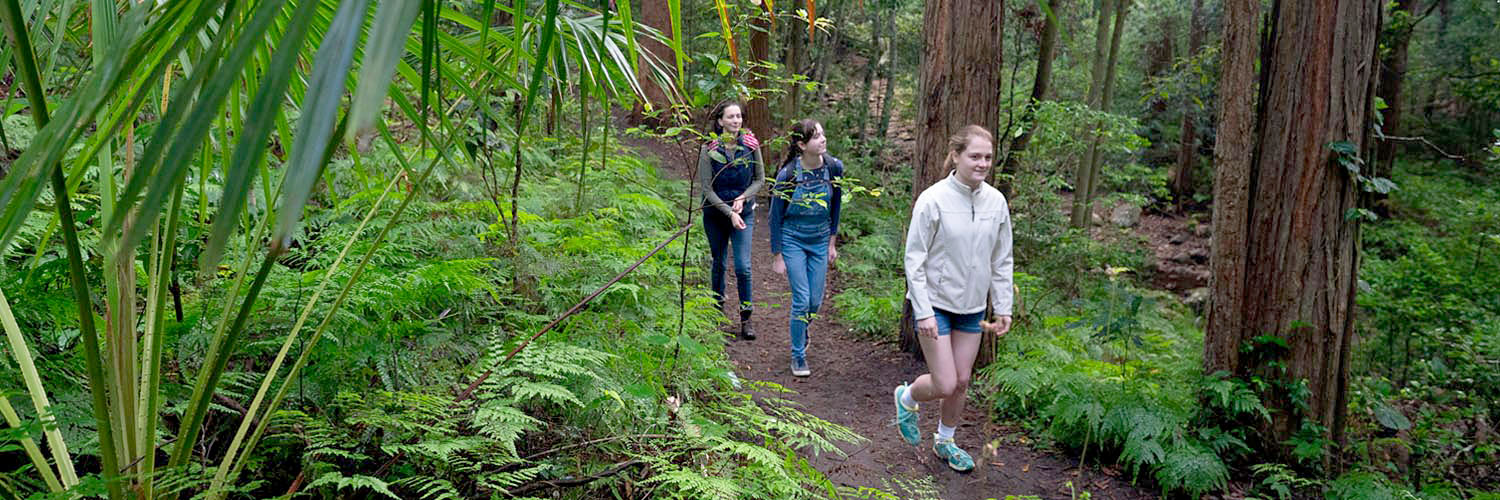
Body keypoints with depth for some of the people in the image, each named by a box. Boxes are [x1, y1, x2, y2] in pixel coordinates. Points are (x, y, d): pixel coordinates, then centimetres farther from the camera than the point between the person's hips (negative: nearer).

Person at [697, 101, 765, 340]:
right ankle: (718, 308, 36)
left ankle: (746, 320, 3)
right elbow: (706, 188, -12)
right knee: (719, 263, 14)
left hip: (744, 213, 0)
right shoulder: (710, 149, -13)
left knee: (743, 266, -7)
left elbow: (760, 179, 2)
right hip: (715, 213, 0)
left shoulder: (750, 145, -7)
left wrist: (743, 197, -14)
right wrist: (729, 212, -19)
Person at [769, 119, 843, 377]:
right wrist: (778, 256, -7)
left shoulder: (834, 167, -9)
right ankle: (798, 356, 12)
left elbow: (835, 206, 7)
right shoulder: (788, 174, -19)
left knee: (815, 301, 8)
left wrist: (832, 243, 9)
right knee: (802, 299, -6)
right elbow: (776, 216, -10)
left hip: (820, 241, 4)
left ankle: (800, 328, 42)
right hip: (792, 241, -4)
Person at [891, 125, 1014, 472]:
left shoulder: (996, 202, -1)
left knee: (962, 381, 13)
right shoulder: (933, 200, -16)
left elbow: (1002, 261, 8)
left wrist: (1003, 308, 6)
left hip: (972, 307, 5)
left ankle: (945, 441, 37)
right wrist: (924, 312, -16)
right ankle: (906, 398, 27)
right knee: (945, 385, -6)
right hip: (936, 303, -5)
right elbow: (914, 259, -13)